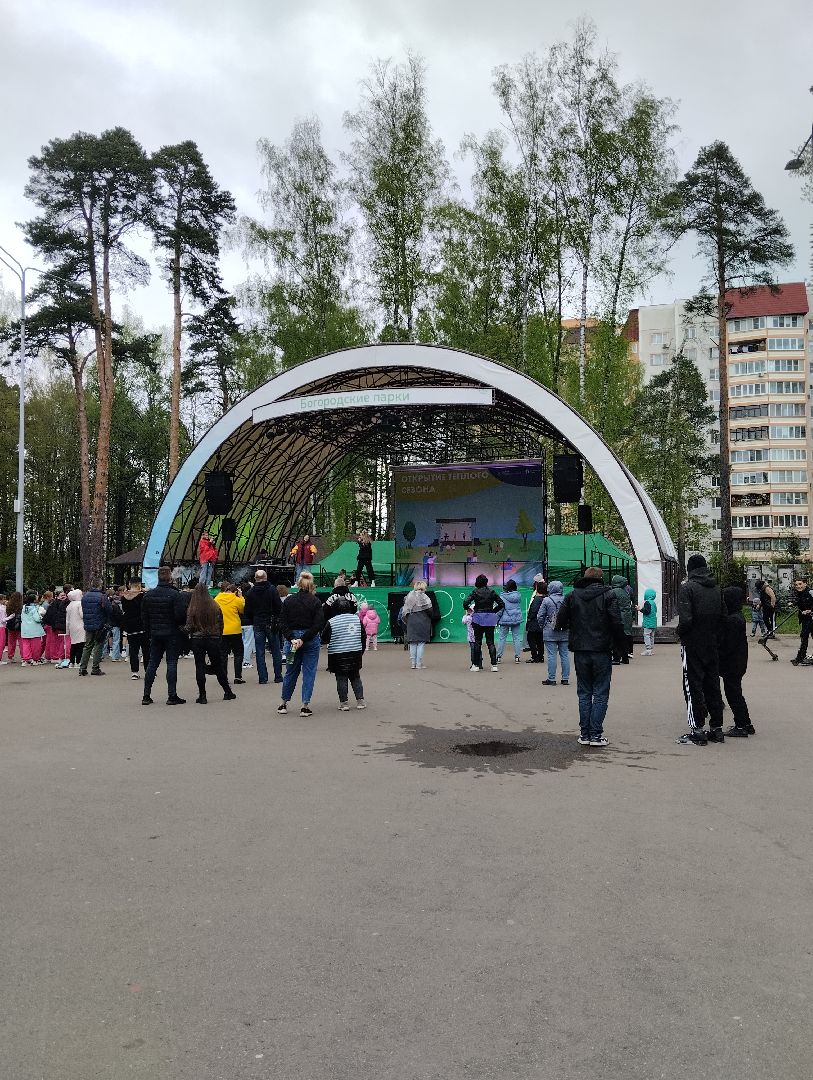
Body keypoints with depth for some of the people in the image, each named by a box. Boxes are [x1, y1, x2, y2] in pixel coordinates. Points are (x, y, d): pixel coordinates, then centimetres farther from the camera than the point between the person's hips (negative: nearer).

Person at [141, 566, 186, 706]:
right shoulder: (174, 594, -13)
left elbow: (143, 616, 6)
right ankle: (172, 696, -1)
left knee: (152, 663, 11)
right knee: (171, 663, 0)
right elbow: (180, 615, -17)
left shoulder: (148, 594, 3)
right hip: (171, 634, -4)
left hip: (155, 634, 5)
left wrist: (148, 632, 15)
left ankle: (146, 696, 11)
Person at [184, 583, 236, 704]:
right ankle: (227, 692, 18)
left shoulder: (192, 609, -8)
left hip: (197, 640, -2)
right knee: (218, 667, 12)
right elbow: (221, 624, 6)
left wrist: (191, 635, 16)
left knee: (199, 667, 4)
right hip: (214, 639, 2)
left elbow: (189, 627, -5)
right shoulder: (215, 606, -2)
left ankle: (202, 695, 3)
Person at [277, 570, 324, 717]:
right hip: (311, 640, -3)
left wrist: (292, 638, -8)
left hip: (293, 637, 3)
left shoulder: (289, 600, 0)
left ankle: (283, 703, 24)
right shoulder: (315, 601, -8)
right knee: (309, 672, 4)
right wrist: (304, 639, -14)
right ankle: (305, 705, 2)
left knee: (291, 671, 16)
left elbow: (283, 622, -4)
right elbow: (319, 624, -14)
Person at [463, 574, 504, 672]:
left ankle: (476, 665, 8)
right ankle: (494, 665, -2)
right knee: (490, 642, 5)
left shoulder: (475, 591, -6)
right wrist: (493, 611, 13)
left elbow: (465, 603, -15)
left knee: (477, 642, 6)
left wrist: (468, 609, 3)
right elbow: (501, 604, 4)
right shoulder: (491, 592, 3)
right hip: (490, 619, 2)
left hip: (478, 618, -2)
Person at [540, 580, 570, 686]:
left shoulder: (546, 600, -8)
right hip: (564, 633, 3)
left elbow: (541, 616, -5)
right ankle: (565, 678, 13)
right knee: (564, 655, 9)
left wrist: (543, 626, 12)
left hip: (550, 633, -3)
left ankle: (551, 679, 2)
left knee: (551, 655, 0)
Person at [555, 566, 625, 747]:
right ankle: (596, 734, 2)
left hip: (580, 652, 3)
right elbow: (616, 623, -12)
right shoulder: (609, 595, -5)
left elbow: (560, 621, 0)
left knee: (584, 693, 12)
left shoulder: (572, 595, 3)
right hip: (602, 651, -3)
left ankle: (584, 734, 11)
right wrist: (619, 643, 3)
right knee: (601, 693, 4)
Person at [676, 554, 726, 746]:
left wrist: (680, 632, -2)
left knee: (693, 686, 0)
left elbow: (686, 619, -20)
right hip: (712, 645, 6)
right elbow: (723, 616, 6)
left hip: (693, 645, -6)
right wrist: (714, 634, 13)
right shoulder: (716, 588, 7)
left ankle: (697, 730, 0)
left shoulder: (687, 588, -13)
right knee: (712, 685, 13)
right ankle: (716, 728, 18)